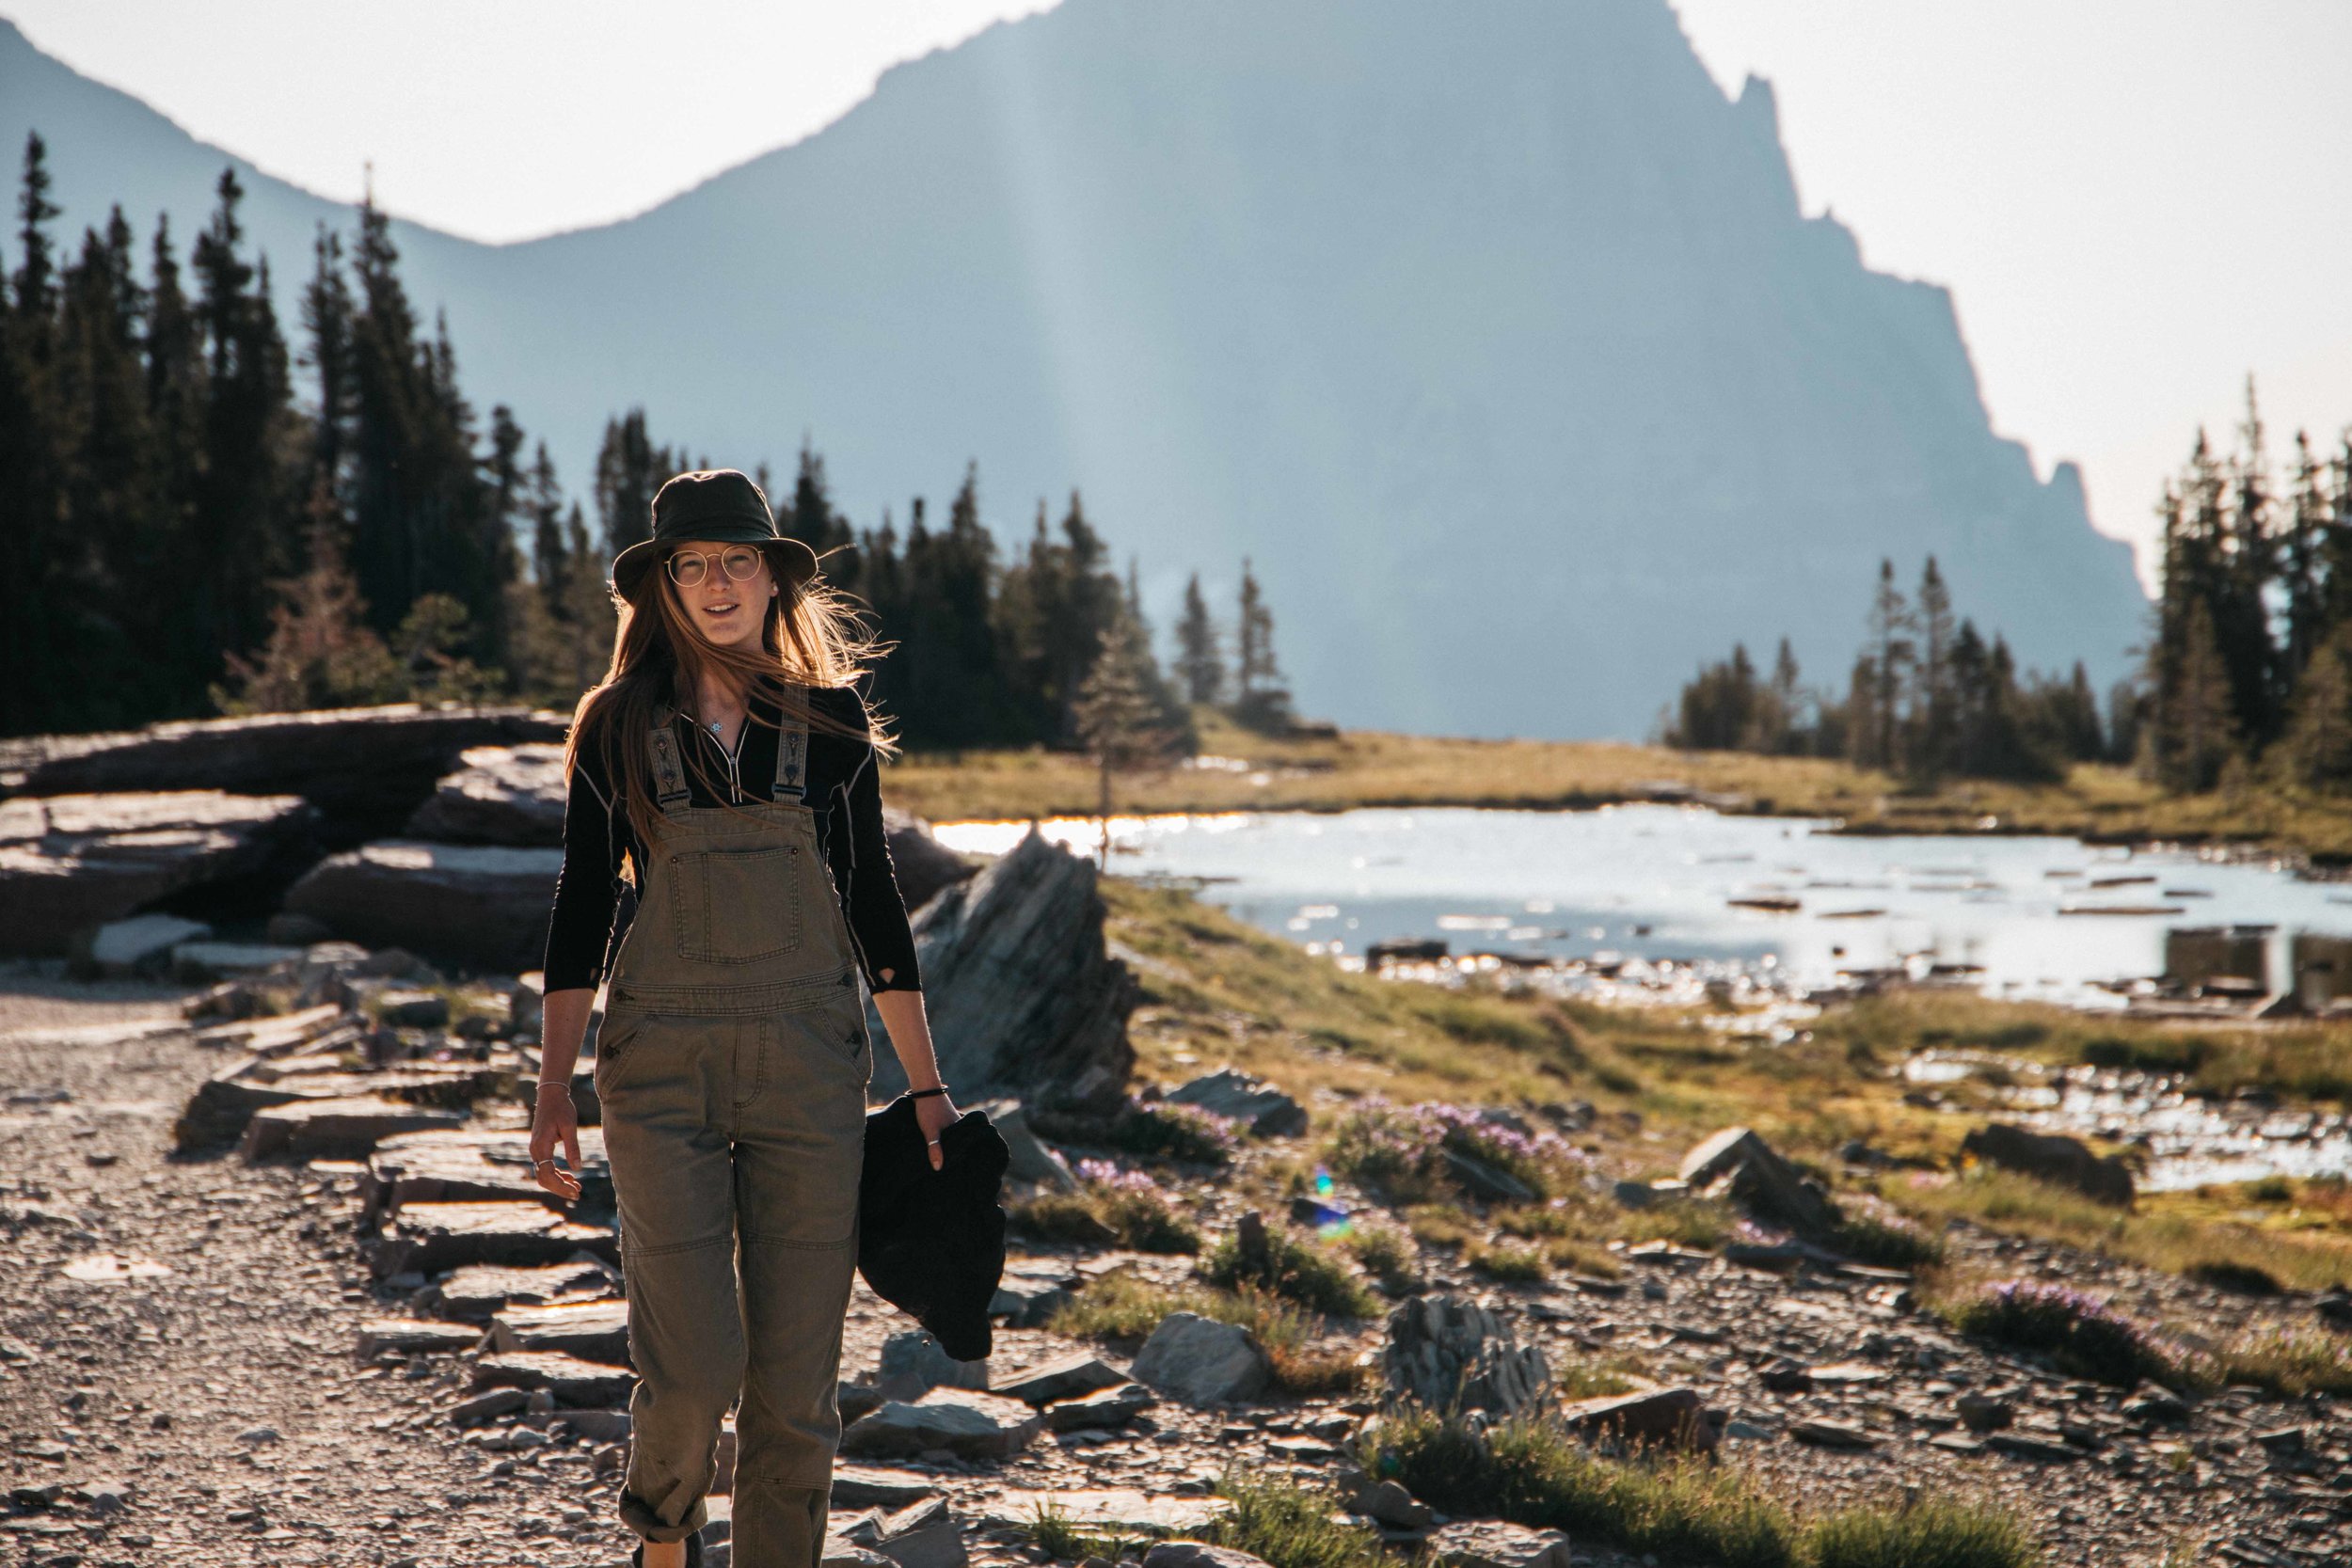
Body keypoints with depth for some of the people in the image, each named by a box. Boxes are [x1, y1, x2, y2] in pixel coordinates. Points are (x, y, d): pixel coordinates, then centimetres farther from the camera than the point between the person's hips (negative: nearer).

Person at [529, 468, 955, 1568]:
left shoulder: (829, 719, 5)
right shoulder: (618, 726, 2)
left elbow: (872, 901, 9)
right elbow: (582, 910, 3)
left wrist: (927, 1086, 7)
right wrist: (552, 1087, -4)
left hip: (810, 1068, 2)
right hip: (663, 1071, -1)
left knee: (797, 1376, 1)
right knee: (693, 1365, -7)